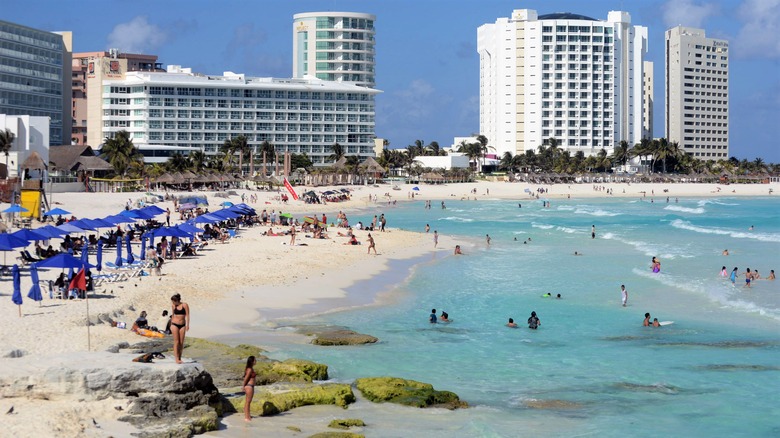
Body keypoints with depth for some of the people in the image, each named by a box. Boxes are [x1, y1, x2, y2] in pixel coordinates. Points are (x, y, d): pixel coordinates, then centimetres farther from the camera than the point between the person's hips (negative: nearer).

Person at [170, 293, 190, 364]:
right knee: (176, 342, -5)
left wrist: (187, 325, -11)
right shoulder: (173, 306, 3)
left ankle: (180, 358, 10)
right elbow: (172, 315, 13)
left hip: (182, 325, -1)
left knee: (181, 342, 1)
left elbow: (187, 315, -5)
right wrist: (171, 325, 16)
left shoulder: (185, 305, -5)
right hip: (175, 325, 1)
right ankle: (177, 359, -7)